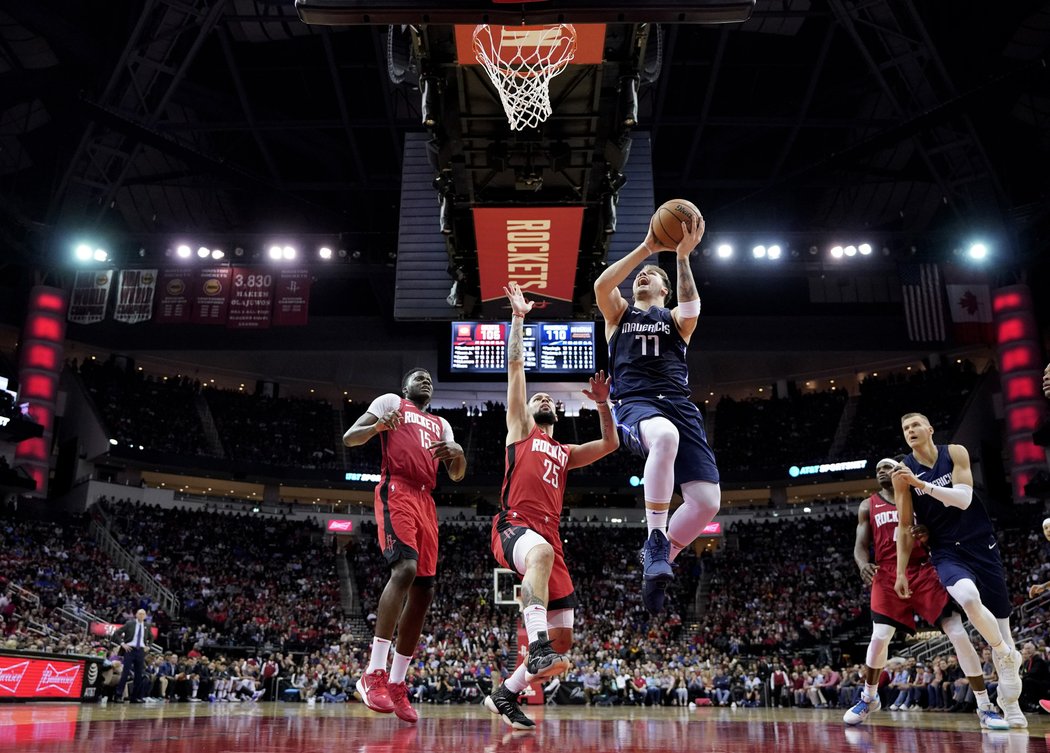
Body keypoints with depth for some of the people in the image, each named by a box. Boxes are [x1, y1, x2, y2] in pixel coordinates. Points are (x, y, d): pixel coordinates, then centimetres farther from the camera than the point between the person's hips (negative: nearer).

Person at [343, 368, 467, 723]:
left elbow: (457, 475, 22)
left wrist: (458, 454, -1)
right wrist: (378, 426, -18)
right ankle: (373, 674, -28)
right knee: (405, 568, -28)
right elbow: (349, 437, 3)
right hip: (396, 491, -7)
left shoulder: (440, 424, 29)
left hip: (426, 501, 7)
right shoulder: (390, 401, 13)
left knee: (423, 591, 1)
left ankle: (396, 684, 7)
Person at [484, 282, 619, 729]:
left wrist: (603, 405, 18)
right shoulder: (520, 430, 18)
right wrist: (518, 318, 11)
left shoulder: (565, 452, 31)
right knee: (541, 552, -44)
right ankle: (538, 648, -53)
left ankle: (505, 695, 18)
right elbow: (515, 366, 12)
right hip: (515, 527, -6)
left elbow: (611, 444, 25)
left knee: (563, 639, 0)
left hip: (549, 535, 6)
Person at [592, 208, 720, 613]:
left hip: (678, 404, 3)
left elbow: (691, 308, -4)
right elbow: (601, 285, -1)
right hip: (634, 404, -2)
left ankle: (656, 562, 13)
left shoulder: (675, 318, 23)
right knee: (664, 436, -41)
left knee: (707, 500, -13)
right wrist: (646, 247, -5)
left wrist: (682, 255, -12)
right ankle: (656, 542, -28)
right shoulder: (619, 312, 23)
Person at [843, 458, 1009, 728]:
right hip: (888, 576, 0)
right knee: (879, 638, -7)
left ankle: (985, 708, 0)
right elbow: (861, 545, 6)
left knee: (959, 634, -9)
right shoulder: (868, 506, 12)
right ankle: (868, 699, 17)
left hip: (924, 571, 0)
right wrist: (864, 565, -17)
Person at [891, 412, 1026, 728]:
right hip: (947, 551, -1)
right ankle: (1006, 654, -6)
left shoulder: (955, 453, -4)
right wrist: (901, 572, -3)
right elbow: (904, 526, -1)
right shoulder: (902, 471, -4)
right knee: (969, 598, -33)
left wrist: (920, 483, -28)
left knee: (1001, 620, 7)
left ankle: (1009, 701, 26)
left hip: (981, 545, 1)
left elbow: (963, 499, -17)